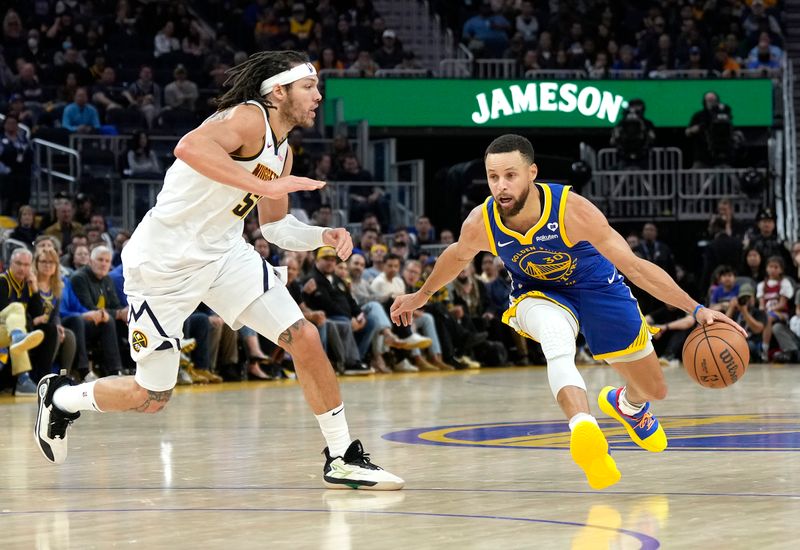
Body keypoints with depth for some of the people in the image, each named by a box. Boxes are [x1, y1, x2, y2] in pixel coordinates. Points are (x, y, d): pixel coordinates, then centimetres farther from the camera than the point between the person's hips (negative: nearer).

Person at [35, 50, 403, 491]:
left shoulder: (282, 152, 9)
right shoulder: (248, 118, -19)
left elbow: (275, 226, 22)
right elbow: (189, 147, -40)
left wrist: (323, 237, 3)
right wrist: (264, 186, -42)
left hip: (223, 254, 8)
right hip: (164, 263, -8)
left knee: (304, 339, -5)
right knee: (150, 397, 0)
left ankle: (343, 459, 4)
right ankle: (60, 397, 29)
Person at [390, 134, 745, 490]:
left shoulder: (571, 210, -33)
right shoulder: (480, 224, -24)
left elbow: (635, 266, -30)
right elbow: (458, 257, 2)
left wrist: (696, 310, -35)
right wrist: (422, 295, 18)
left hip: (596, 287, 0)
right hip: (537, 294, 0)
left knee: (654, 391, 11)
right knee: (558, 343, -39)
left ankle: (626, 404, 49)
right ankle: (584, 429, -60)